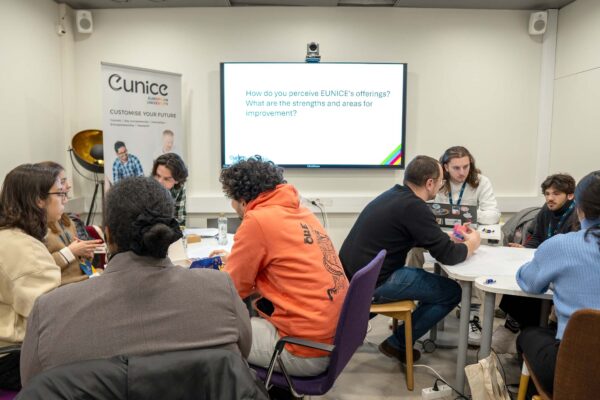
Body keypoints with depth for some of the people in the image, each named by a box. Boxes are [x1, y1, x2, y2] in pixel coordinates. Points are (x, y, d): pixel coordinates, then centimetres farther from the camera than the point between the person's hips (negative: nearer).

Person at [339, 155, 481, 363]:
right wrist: (473, 243, 5)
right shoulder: (414, 207, -18)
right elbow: (448, 255, -16)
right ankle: (397, 344, 13)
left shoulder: (394, 195, 10)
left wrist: (450, 237, 19)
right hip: (372, 283, -9)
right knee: (452, 292, 2)